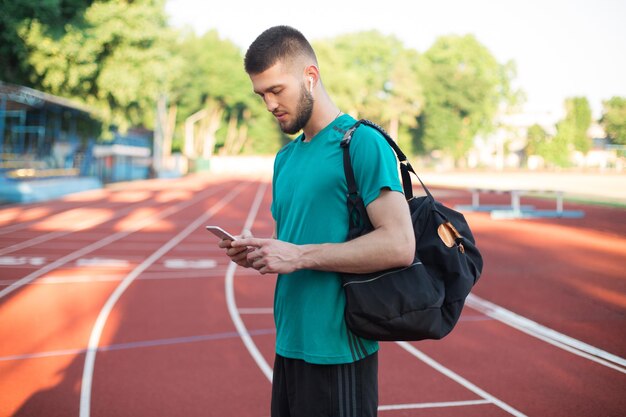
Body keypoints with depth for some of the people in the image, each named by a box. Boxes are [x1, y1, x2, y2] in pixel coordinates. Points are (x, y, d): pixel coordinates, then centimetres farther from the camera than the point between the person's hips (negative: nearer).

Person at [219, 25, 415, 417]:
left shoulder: (362, 143, -12)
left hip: (337, 351, -8)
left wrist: (299, 255, -19)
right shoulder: (285, 158, 14)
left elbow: (399, 246, -21)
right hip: (289, 344, 8)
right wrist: (256, 253, 1)